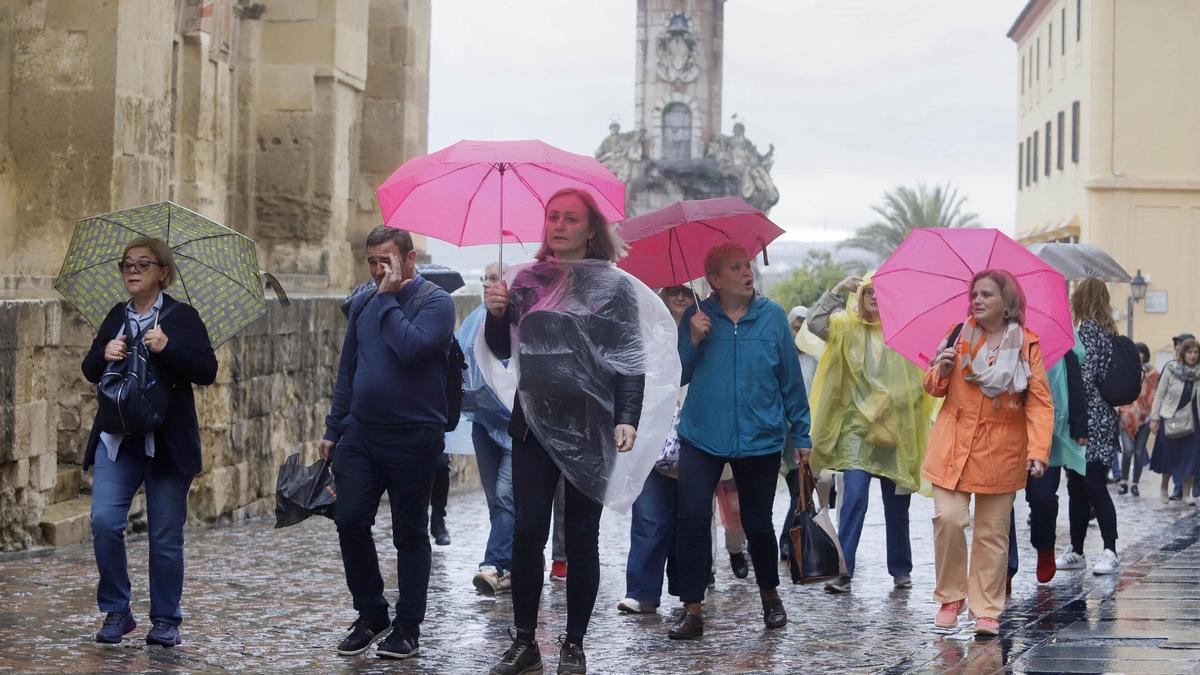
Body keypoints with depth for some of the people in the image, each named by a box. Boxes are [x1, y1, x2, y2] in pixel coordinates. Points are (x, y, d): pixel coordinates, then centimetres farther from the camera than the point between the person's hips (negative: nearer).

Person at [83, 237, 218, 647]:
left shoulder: (182, 317, -2)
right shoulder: (116, 317, 12)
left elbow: (207, 372, -9)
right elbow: (90, 372, 16)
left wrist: (167, 348, -22)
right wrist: (104, 355, -5)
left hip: (167, 441, -3)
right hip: (117, 439, 3)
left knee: (165, 535, 3)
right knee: (104, 521, -11)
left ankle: (166, 620, 15)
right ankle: (116, 612, 4)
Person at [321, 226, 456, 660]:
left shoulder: (435, 302, -5)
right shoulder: (363, 305, 13)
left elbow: (411, 347, -25)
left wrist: (388, 299, -15)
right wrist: (333, 428, 16)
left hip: (413, 437, -5)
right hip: (360, 433, 5)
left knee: (409, 535, 3)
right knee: (349, 521, -4)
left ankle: (407, 630, 13)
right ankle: (371, 615, 13)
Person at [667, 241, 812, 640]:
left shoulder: (772, 317, 0)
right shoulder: (697, 318, 1)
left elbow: (790, 380, 5)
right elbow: (677, 377, 1)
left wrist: (801, 435, 7)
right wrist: (693, 341, -15)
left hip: (760, 440, 0)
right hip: (702, 439, 0)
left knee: (757, 524, 9)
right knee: (692, 520, -11)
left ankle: (770, 596, 33)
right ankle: (691, 609, -3)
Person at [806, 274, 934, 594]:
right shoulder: (848, 328, 6)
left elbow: (917, 378, 1)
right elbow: (815, 322, -7)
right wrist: (837, 290, -10)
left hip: (897, 432, 1)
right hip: (857, 427, -1)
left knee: (897, 505, 10)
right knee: (854, 498, -13)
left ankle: (901, 570, 23)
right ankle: (843, 571, -12)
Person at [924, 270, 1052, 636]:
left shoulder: (1027, 345, 0)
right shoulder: (959, 335, 6)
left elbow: (1040, 403, -4)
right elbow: (934, 388, 14)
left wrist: (1038, 451, -16)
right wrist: (942, 370, -10)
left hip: (1001, 453, -1)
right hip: (954, 447, 1)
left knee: (993, 533, 4)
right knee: (948, 519, -12)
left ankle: (987, 611, 13)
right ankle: (950, 598, 7)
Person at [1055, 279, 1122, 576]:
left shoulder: (1088, 328, -10)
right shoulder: (1106, 330, 18)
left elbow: (1085, 377, -18)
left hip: (1090, 421, -10)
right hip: (1101, 420, 10)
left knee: (1094, 487, -10)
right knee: (1078, 488, 12)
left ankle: (1110, 552, -10)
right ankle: (1076, 551, 17)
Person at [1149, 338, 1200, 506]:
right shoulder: (1171, 369, -6)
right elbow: (1159, 394, -2)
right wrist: (1154, 418, -4)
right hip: (1169, 418, -1)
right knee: (1168, 455, 8)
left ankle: (1186, 494, 9)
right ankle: (1164, 487, 29)